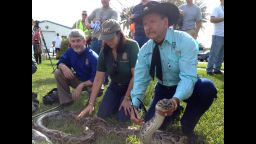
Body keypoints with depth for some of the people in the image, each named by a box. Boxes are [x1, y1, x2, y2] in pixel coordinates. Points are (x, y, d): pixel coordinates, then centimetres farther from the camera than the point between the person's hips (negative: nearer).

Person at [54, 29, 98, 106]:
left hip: (90, 82, -5)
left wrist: (81, 85, -41)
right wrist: (63, 67, -27)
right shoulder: (69, 51, -10)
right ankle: (66, 100, -5)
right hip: (77, 80, 5)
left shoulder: (93, 56, -28)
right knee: (58, 73, -15)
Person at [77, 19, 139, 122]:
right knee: (102, 114, -5)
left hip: (132, 86, -4)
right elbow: (98, 79, -9)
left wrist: (127, 98, -18)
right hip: (115, 86, 5)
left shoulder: (132, 46, -22)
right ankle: (119, 102, 22)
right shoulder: (105, 52, -8)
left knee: (123, 117, -17)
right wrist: (90, 104, -14)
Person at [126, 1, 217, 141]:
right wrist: (134, 104, -30)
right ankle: (175, 110, 23)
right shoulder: (144, 50, -10)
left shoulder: (185, 41, -24)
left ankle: (187, 126, -9)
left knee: (207, 87, -35)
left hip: (186, 88, -3)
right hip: (164, 89, 3)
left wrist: (176, 99, -51)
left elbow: (188, 76, -32)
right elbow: (140, 80, -13)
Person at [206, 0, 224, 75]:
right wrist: (223, 18, -19)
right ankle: (209, 69, 3)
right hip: (218, 35, -7)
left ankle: (217, 69, 14)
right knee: (214, 53, -4)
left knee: (221, 54, 8)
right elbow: (212, 20, -16)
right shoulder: (217, 9, -2)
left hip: (222, 35, 7)